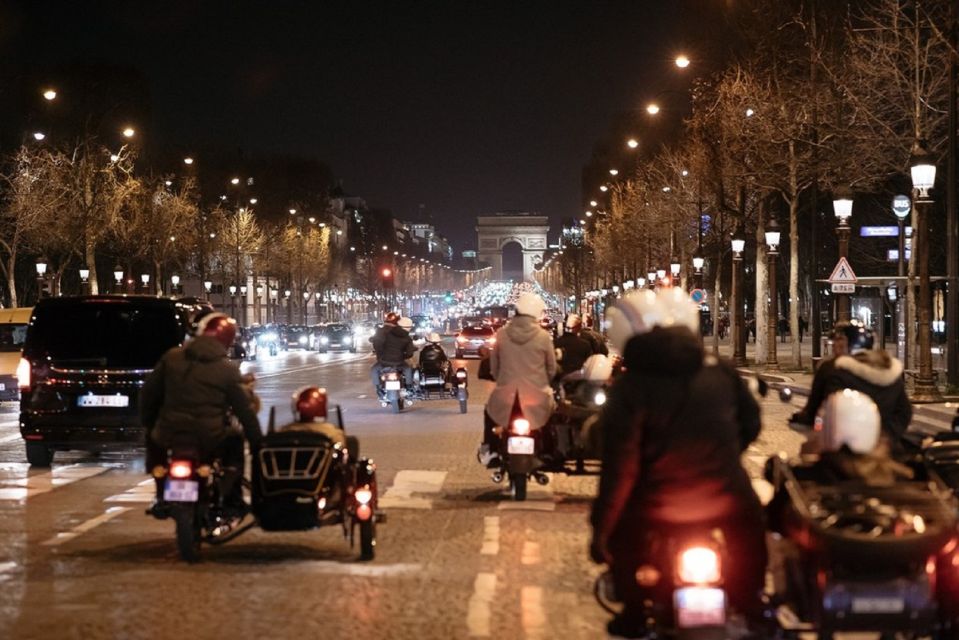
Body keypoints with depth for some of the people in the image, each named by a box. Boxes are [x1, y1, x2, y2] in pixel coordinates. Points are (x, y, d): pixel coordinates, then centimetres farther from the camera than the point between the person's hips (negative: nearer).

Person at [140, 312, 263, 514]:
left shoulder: (171, 357, 3)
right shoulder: (228, 369, -3)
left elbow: (148, 392, 10)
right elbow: (245, 410, 1)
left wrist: (148, 422, 26)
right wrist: (257, 442, 13)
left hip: (170, 436, 1)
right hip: (210, 440, -1)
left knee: (154, 438, 36)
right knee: (235, 439, 30)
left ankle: (161, 493, 32)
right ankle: (232, 493, 22)